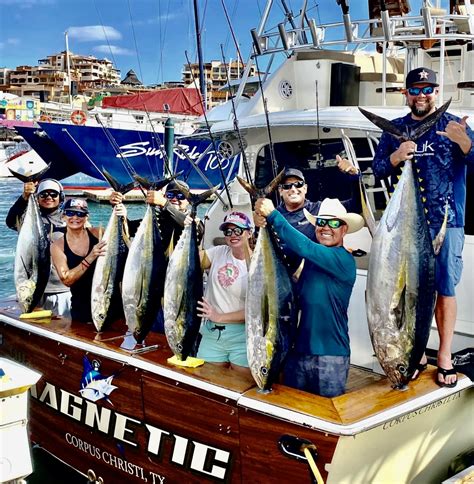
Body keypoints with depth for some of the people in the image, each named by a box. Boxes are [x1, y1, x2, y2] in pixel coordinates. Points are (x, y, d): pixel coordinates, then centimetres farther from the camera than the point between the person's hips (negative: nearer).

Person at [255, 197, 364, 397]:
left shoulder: (344, 259, -12)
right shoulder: (310, 258, 9)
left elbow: (304, 247, -23)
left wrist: (272, 214, -21)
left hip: (331, 354, -6)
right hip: (298, 350, 6)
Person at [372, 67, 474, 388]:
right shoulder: (395, 129, 10)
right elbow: (378, 170, 6)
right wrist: (397, 156, -14)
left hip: (447, 221, -2)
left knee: (445, 289, 1)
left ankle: (445, 357, 12)